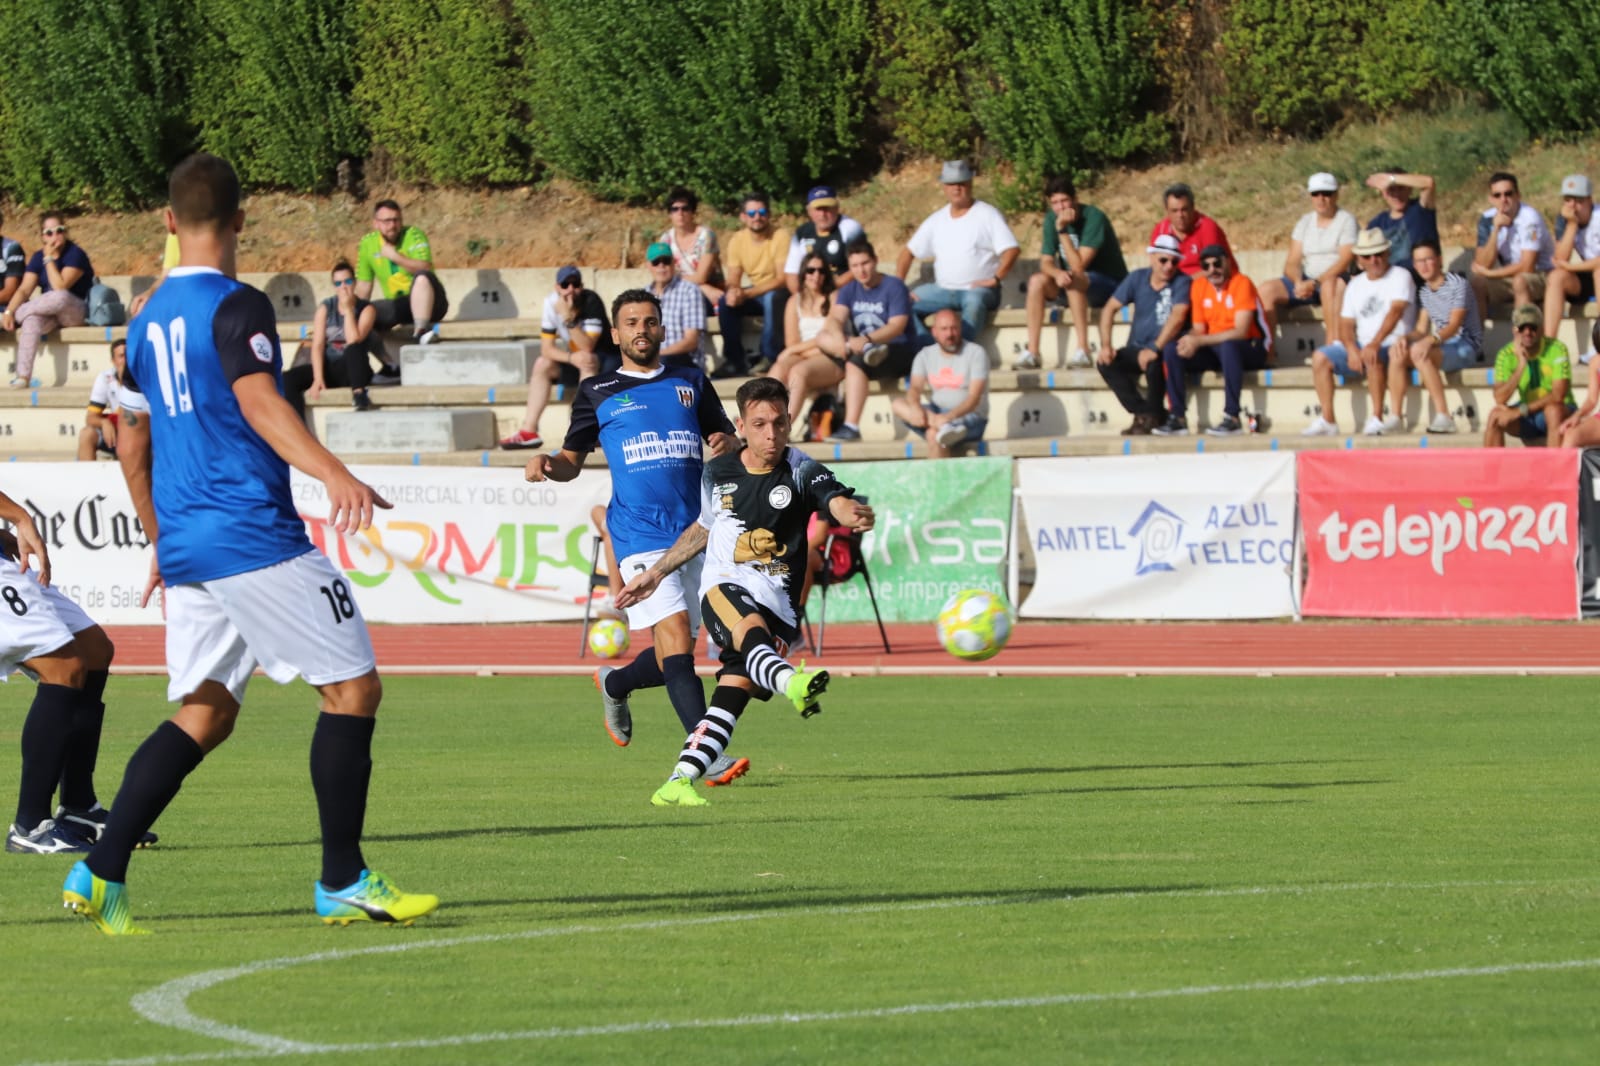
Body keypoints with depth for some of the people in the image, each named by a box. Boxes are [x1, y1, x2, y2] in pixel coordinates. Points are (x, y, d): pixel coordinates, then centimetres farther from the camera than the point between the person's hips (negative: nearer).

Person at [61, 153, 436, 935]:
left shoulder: (148, 321, 17)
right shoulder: (236, 307, -8)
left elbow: (132, 445, 24)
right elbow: (260, 404, -23)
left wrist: (162, 545, 34)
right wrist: (336, 478, -36)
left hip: (185, 543, 8)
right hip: (254, 534, -8)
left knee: (204, 714, 10)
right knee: (352, 688, -1)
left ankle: (100, 876, -2)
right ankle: (343, 883, -2)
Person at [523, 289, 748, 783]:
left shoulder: (692, 383, 16)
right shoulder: (597, 392, 9)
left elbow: (728, 438, 19)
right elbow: (573, 459, 13)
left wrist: (725, 442, -5)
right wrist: (548, 463, -9)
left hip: (696, 533, 4)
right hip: (640, 534, -4)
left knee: (674, 655, 8)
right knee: (674, 631, -19)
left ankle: (614, 684, 41)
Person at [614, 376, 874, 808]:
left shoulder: (802, 471, -5)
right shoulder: (718, 473, 6)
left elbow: (837, 501, -25)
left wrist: (853, 513, -49)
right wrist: (655, 573, 30)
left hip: (777, 604, 0)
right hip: (723, 586, 0)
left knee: (733, 692, -14)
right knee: (752, 630, -34)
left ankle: (679, 782, -11)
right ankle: (792, 683, -65)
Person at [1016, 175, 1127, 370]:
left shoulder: (1093, 218, -20)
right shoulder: (1051, 219, 0)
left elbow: (1078, 266, -25)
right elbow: (1045, 263, -2)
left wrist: (1062, 230, -28)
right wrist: (1057, 272, -26)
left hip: (1110, 284, -6)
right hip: (1075, 288, 6)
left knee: (1073, 280, -36)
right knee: (1037, 281, -19)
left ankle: (1082, 350, -37)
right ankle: (1032, 352, -22)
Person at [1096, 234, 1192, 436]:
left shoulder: (1181, 282, -10)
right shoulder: (1138, 278, 3)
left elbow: (1177, 317, -24)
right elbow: (1110, 308, 3)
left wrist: (1154, 348, -36)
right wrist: (1105, 345, -10)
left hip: (1166, 350, -5)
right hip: (1137, 349, 5)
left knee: (1153, 363, -37)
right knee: (1105, 363, -20)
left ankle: (1153, 416, -14)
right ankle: (1142, 411, -16)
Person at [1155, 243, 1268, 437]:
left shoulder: (1242, 284, -14)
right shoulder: (1198, 286, 5)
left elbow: (1241, 332, -22)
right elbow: (1198, 329, 8)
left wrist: (1199, 341, -27)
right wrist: (1190, 342, -18)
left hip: (1250, 349, -6)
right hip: (1213, 349, 6)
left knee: (1228, 347, -39)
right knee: (1171, 352, -14)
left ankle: (1232, 418, -37)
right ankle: (1177, 418, -15)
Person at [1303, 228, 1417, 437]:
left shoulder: (1400, 277, -4)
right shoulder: (1355, 284, 15)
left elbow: (1395, 312, -20)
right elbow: (1345, 325, 9)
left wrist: (1375, 344, -33)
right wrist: (1352, 350, -13)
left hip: (1392, 347, -6)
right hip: (1360, 346, 6)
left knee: (1372, 356, -38)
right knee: (1320, 357, -13)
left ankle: (1377, 418, -32)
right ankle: (1326, 420, -15)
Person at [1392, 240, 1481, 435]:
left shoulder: (1458, 285, -10)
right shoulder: (1424, 291, 14)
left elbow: (1454, 325, -20)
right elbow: (1421, 329, 10)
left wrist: (1431, 340, -37)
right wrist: (1406, 338, -13)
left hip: (1466, 346, -7)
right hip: (1442, 345, 7)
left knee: (1419, 352, -34)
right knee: (1396, 353, -14)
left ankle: (1444, 417, -36)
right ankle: (1395, 417, -17)